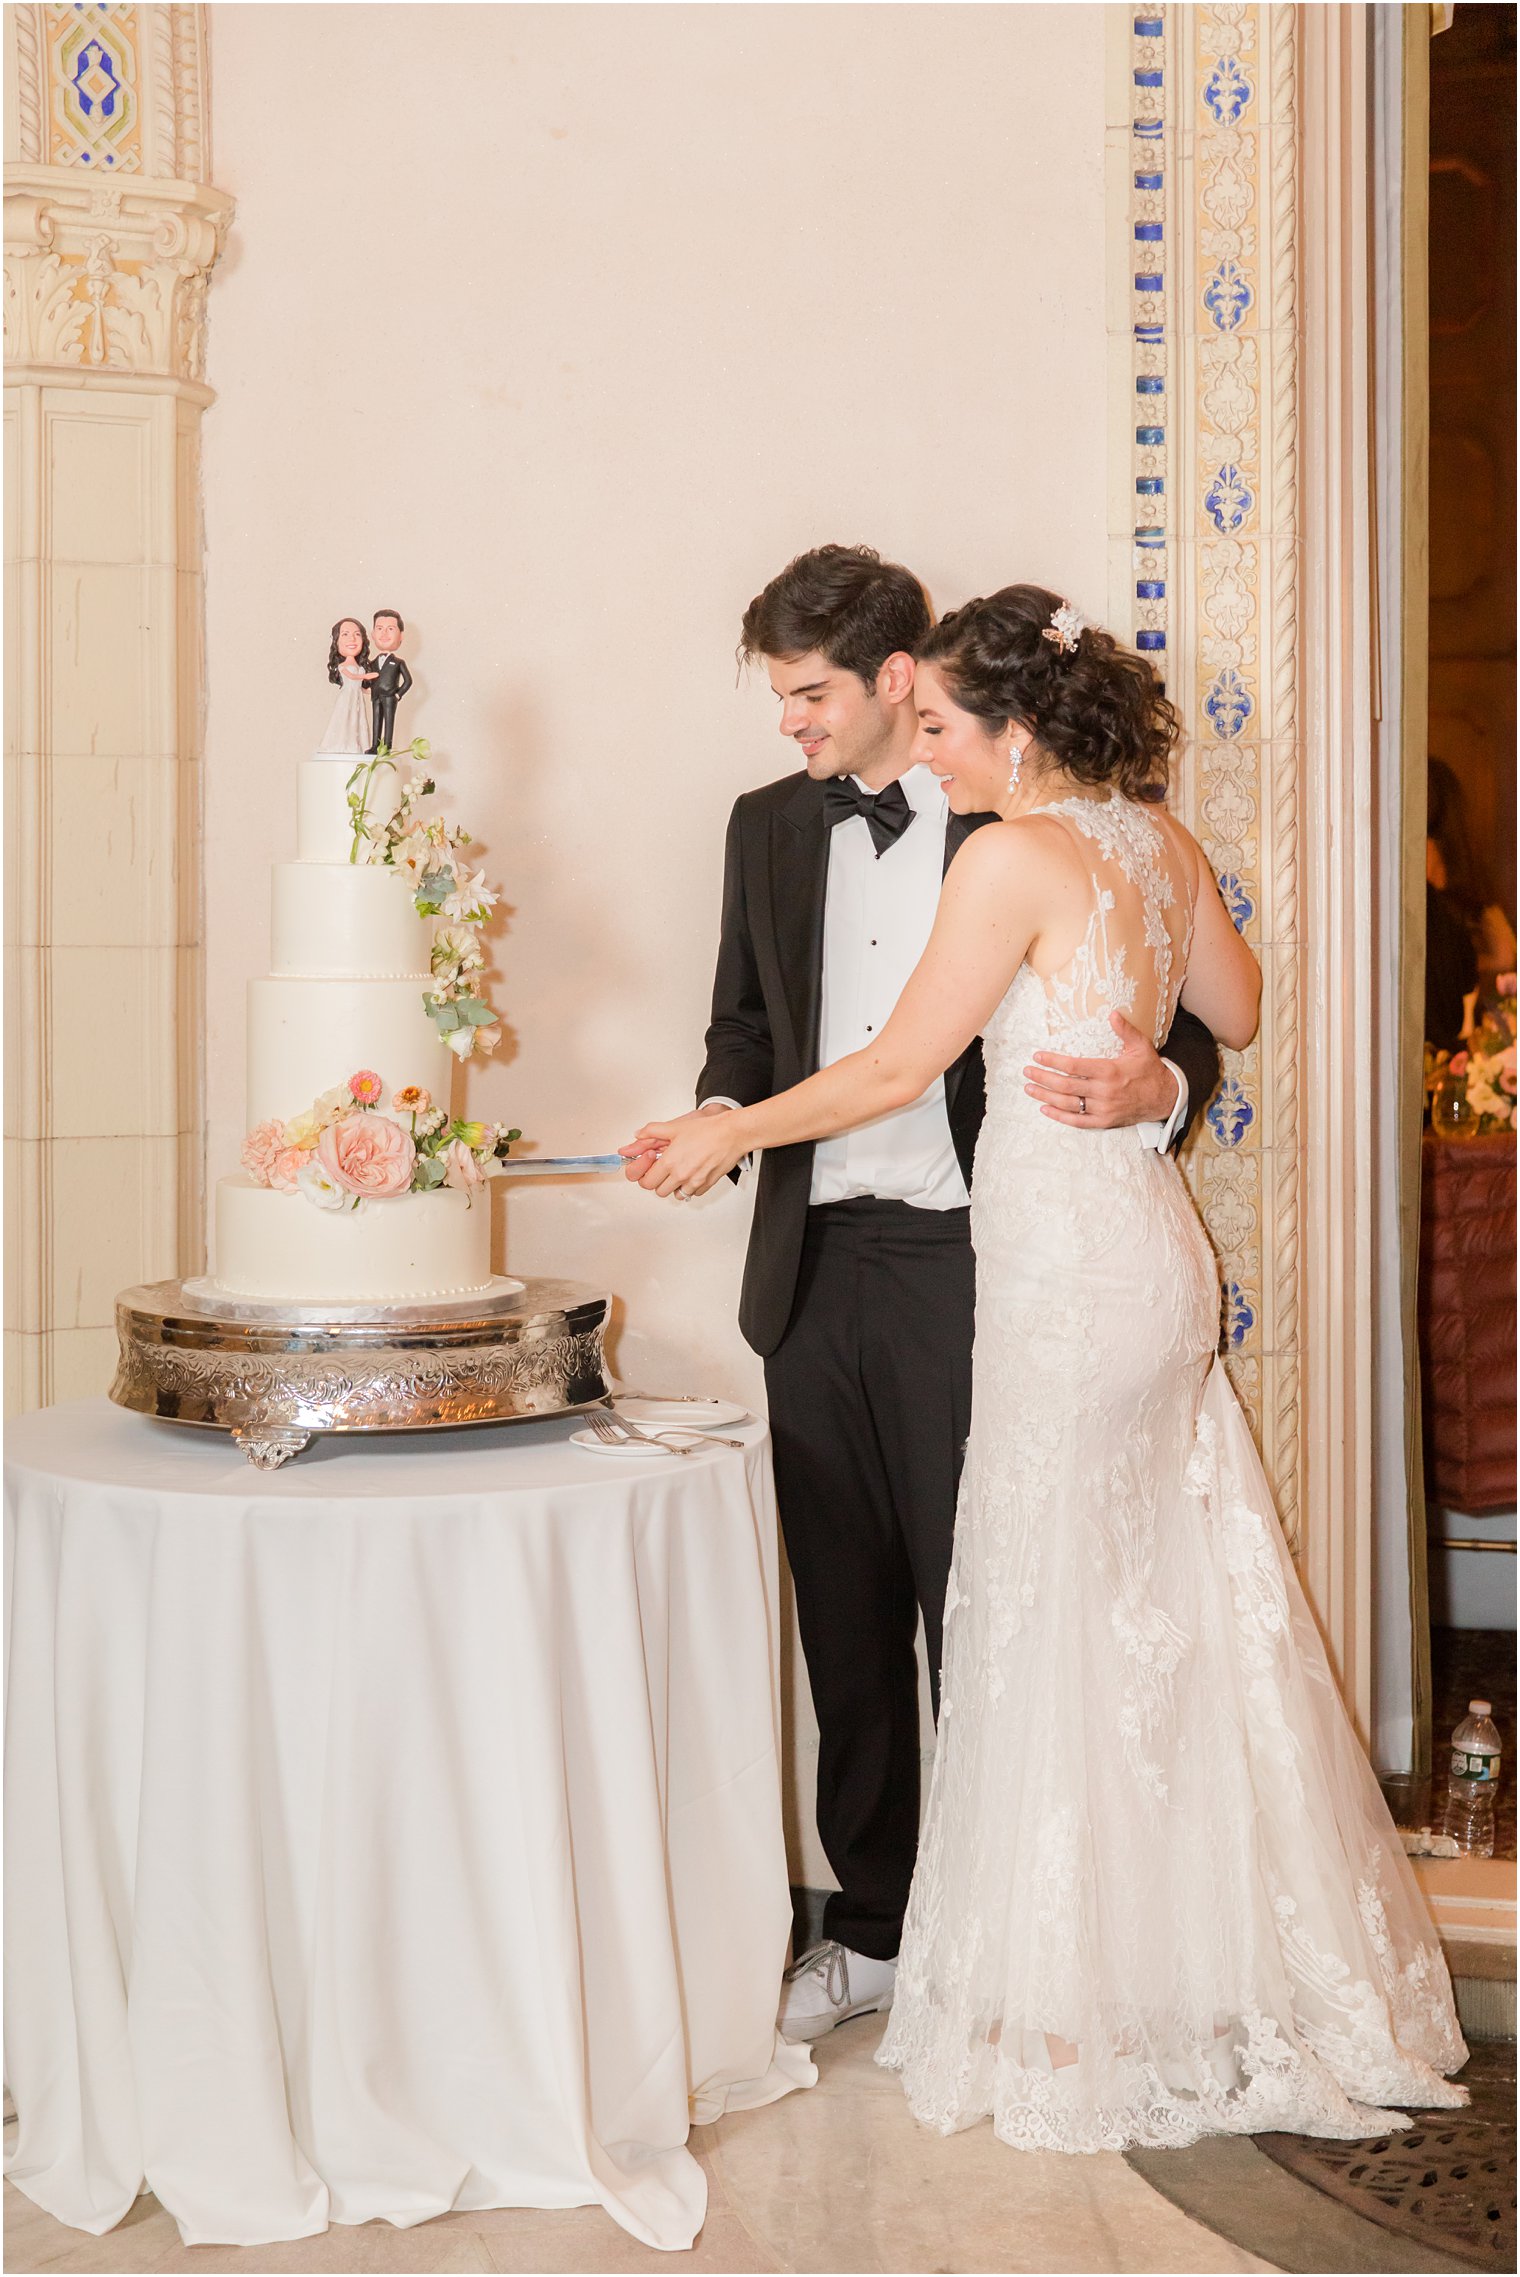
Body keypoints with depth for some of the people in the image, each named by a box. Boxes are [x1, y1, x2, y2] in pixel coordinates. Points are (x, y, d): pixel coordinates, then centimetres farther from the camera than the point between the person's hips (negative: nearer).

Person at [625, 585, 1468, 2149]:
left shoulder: (1016, 856, -15)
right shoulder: (1158, 842, 8)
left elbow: (900, 1067, -12)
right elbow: (1235, 1014, 22)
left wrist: (729, 1133, -1)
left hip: (1068, 1261, -8)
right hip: (1143, 1244, 9)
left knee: (1055, 1620, 2)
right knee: (1168, 1611, 16)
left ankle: (1070, 2005, 14)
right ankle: (1216, 1956, 28)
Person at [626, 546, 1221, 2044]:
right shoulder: (769, 828, 12)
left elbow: (1183, 1022, -1)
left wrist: (1153, 1091, -24)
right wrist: (720, 1116, -2)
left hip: (964, 1263, -5)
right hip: (818, 1264, 5)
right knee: (846, 1612, 12)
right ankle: (872, 1927, 26)